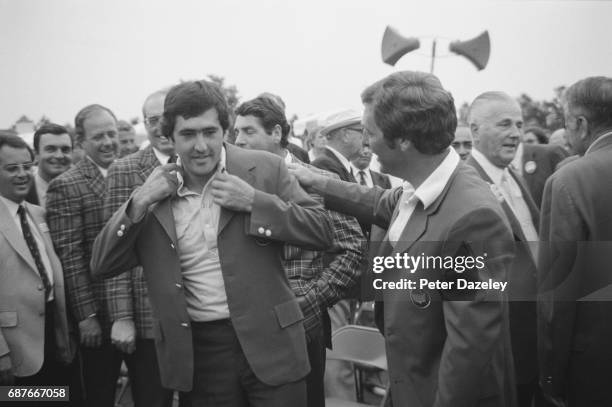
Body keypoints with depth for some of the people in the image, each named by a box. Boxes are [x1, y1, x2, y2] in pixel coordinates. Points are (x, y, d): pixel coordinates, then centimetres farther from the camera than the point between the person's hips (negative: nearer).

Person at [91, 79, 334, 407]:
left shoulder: (264, 168, -4)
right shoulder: (157, 191, 2)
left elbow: (322, 232, -6)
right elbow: (102, 266, 3)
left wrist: (255, 201, -18)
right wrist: (138, 203, -11)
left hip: (269, 342, -1)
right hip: (198, 352, 2)